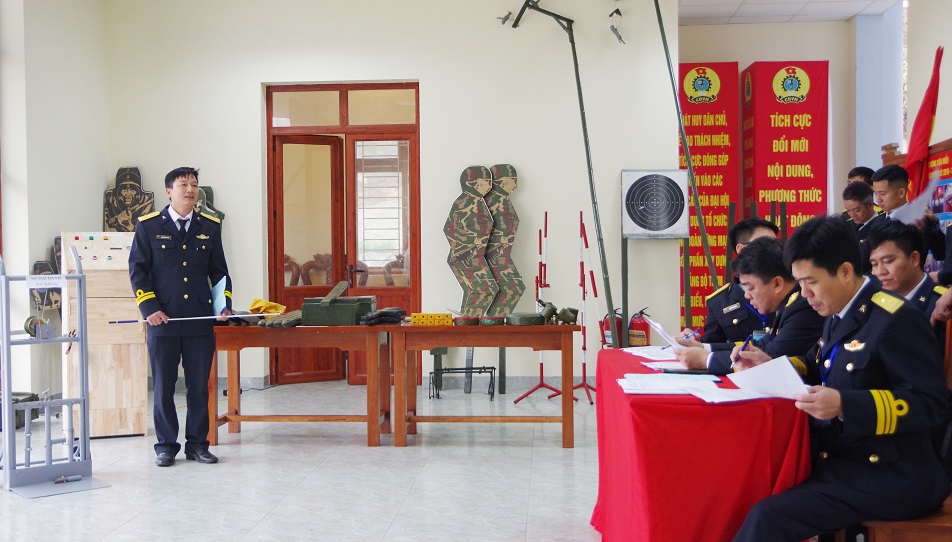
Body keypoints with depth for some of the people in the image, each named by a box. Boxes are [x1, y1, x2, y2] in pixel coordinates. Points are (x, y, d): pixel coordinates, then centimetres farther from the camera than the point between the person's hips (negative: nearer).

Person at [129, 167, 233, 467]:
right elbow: (137, 270, 1)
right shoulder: (149, 226, 2)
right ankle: (166, 446, 18)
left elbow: (219, 270, 14)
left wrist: (224, 304, 1)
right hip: (163, 320, -2)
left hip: (201, 321, 2)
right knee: (163, 386, 6)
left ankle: (197, 444, 18)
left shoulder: (210, 226, 10)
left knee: (199, 386, 7)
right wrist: (149, 308, -9)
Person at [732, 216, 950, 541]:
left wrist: (845, 406, -30)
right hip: (841, 462, 9)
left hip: (888, 476, -9)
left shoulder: (897, 319, -17)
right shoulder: (840, 316, 10)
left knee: (769, 515, -23)